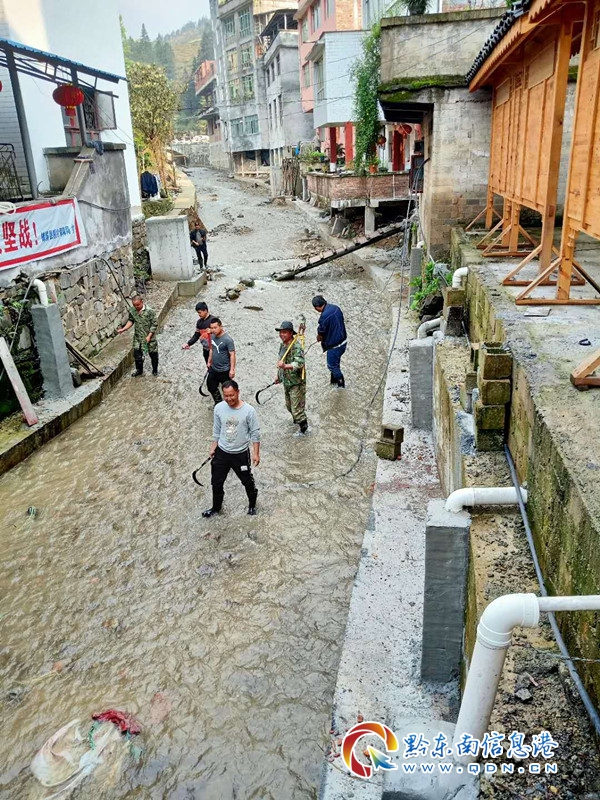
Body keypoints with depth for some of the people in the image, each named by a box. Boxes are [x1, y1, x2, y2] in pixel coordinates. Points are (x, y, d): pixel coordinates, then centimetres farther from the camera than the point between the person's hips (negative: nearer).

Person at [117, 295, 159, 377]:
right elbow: (131, 321, 12)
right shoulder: (132, 311, -4)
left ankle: (155, 370, 30)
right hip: (138, 337, 4)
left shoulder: (150, 311, -19)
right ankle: (139, 370, 30)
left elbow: (154, 324, -16)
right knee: (137, 354, 9)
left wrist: (149, 336, -20)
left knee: (153, 354, 10)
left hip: (149, 337, -4)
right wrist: (123, 329, -2)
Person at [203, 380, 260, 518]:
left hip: (241, 454, -3)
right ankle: (216, 507, 37)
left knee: (248, 481, 15)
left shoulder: (248, 411, -19)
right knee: (216, 482, 14)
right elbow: (217, 430, 6)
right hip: (221, 452, 3)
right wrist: (213, 447, 10)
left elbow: (255, 433, -10)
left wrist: (256, 453, -11)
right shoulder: (219, 408, -8)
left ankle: (252, 504, 42)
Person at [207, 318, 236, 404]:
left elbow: (232, 354, -21)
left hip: (224, 370, -7)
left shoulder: (227, 339, -23)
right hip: (213, 369, 8)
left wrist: (232, 369, -23)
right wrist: (209, 362, 19)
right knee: (211, 387, 19)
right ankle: (218, 403, 39)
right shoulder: (212, 336, 0)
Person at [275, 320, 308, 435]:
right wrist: (279, 375, 29)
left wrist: (285, 366, -52)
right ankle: (297, 419, 50)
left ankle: (304, 428, 20)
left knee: (297, 408, -2)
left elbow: (299, 363, -38)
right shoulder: (283, 345, 6)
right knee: (289, 405, 25)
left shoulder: (296, 347, -23)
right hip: (286, 382, 9)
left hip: (296, 383, -9)